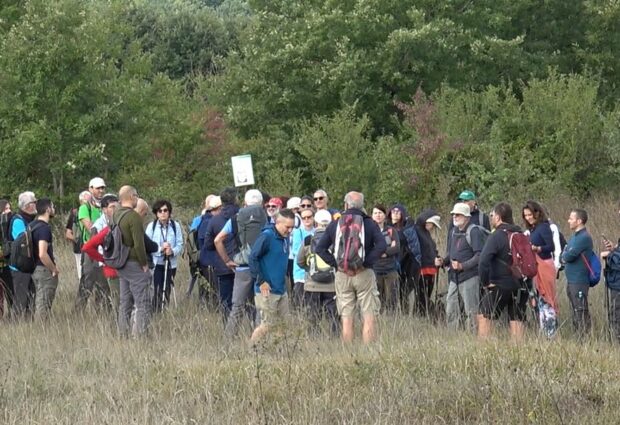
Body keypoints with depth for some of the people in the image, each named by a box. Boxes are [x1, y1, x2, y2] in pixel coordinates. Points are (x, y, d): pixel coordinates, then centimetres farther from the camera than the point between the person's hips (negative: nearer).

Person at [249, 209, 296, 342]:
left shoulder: (285, 238, 10)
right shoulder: (267, 236, -15)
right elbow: (253, 258, -17)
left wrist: (284, 279, 16)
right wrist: (261, 282, -17)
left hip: (281, 290, 8)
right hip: (267, 290, -8)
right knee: (267, 325, -5)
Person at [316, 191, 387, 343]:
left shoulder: (335, 224, 6)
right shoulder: (369, 223, -1)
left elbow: (320, 248, 3)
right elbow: (382, 245, -14)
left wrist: (335, 263, 1)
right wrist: (367, 262, -8)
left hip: (342, 275, 2)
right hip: (363, 274, -2)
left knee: (346, 318, 6)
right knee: (369, 318, -1)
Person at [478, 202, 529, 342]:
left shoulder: (496, 236, -11)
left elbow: (483, 261, -20)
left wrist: (485, 282, -9)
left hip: (500, 285, -6)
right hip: (520, 286, 6)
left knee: (484, 317, 0)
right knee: (517, 320, 8)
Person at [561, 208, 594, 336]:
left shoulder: (584, 238, -16)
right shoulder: (574, 236, 15)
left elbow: (569, 256, -21)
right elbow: (564, 254, 17)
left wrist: (564, 256, 0)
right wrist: (565, 256, -5)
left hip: (579, 281, -10)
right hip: (571, 280, 10)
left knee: (581, 312, -8)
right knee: (575, 311, 14)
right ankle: (577, 334, 20)